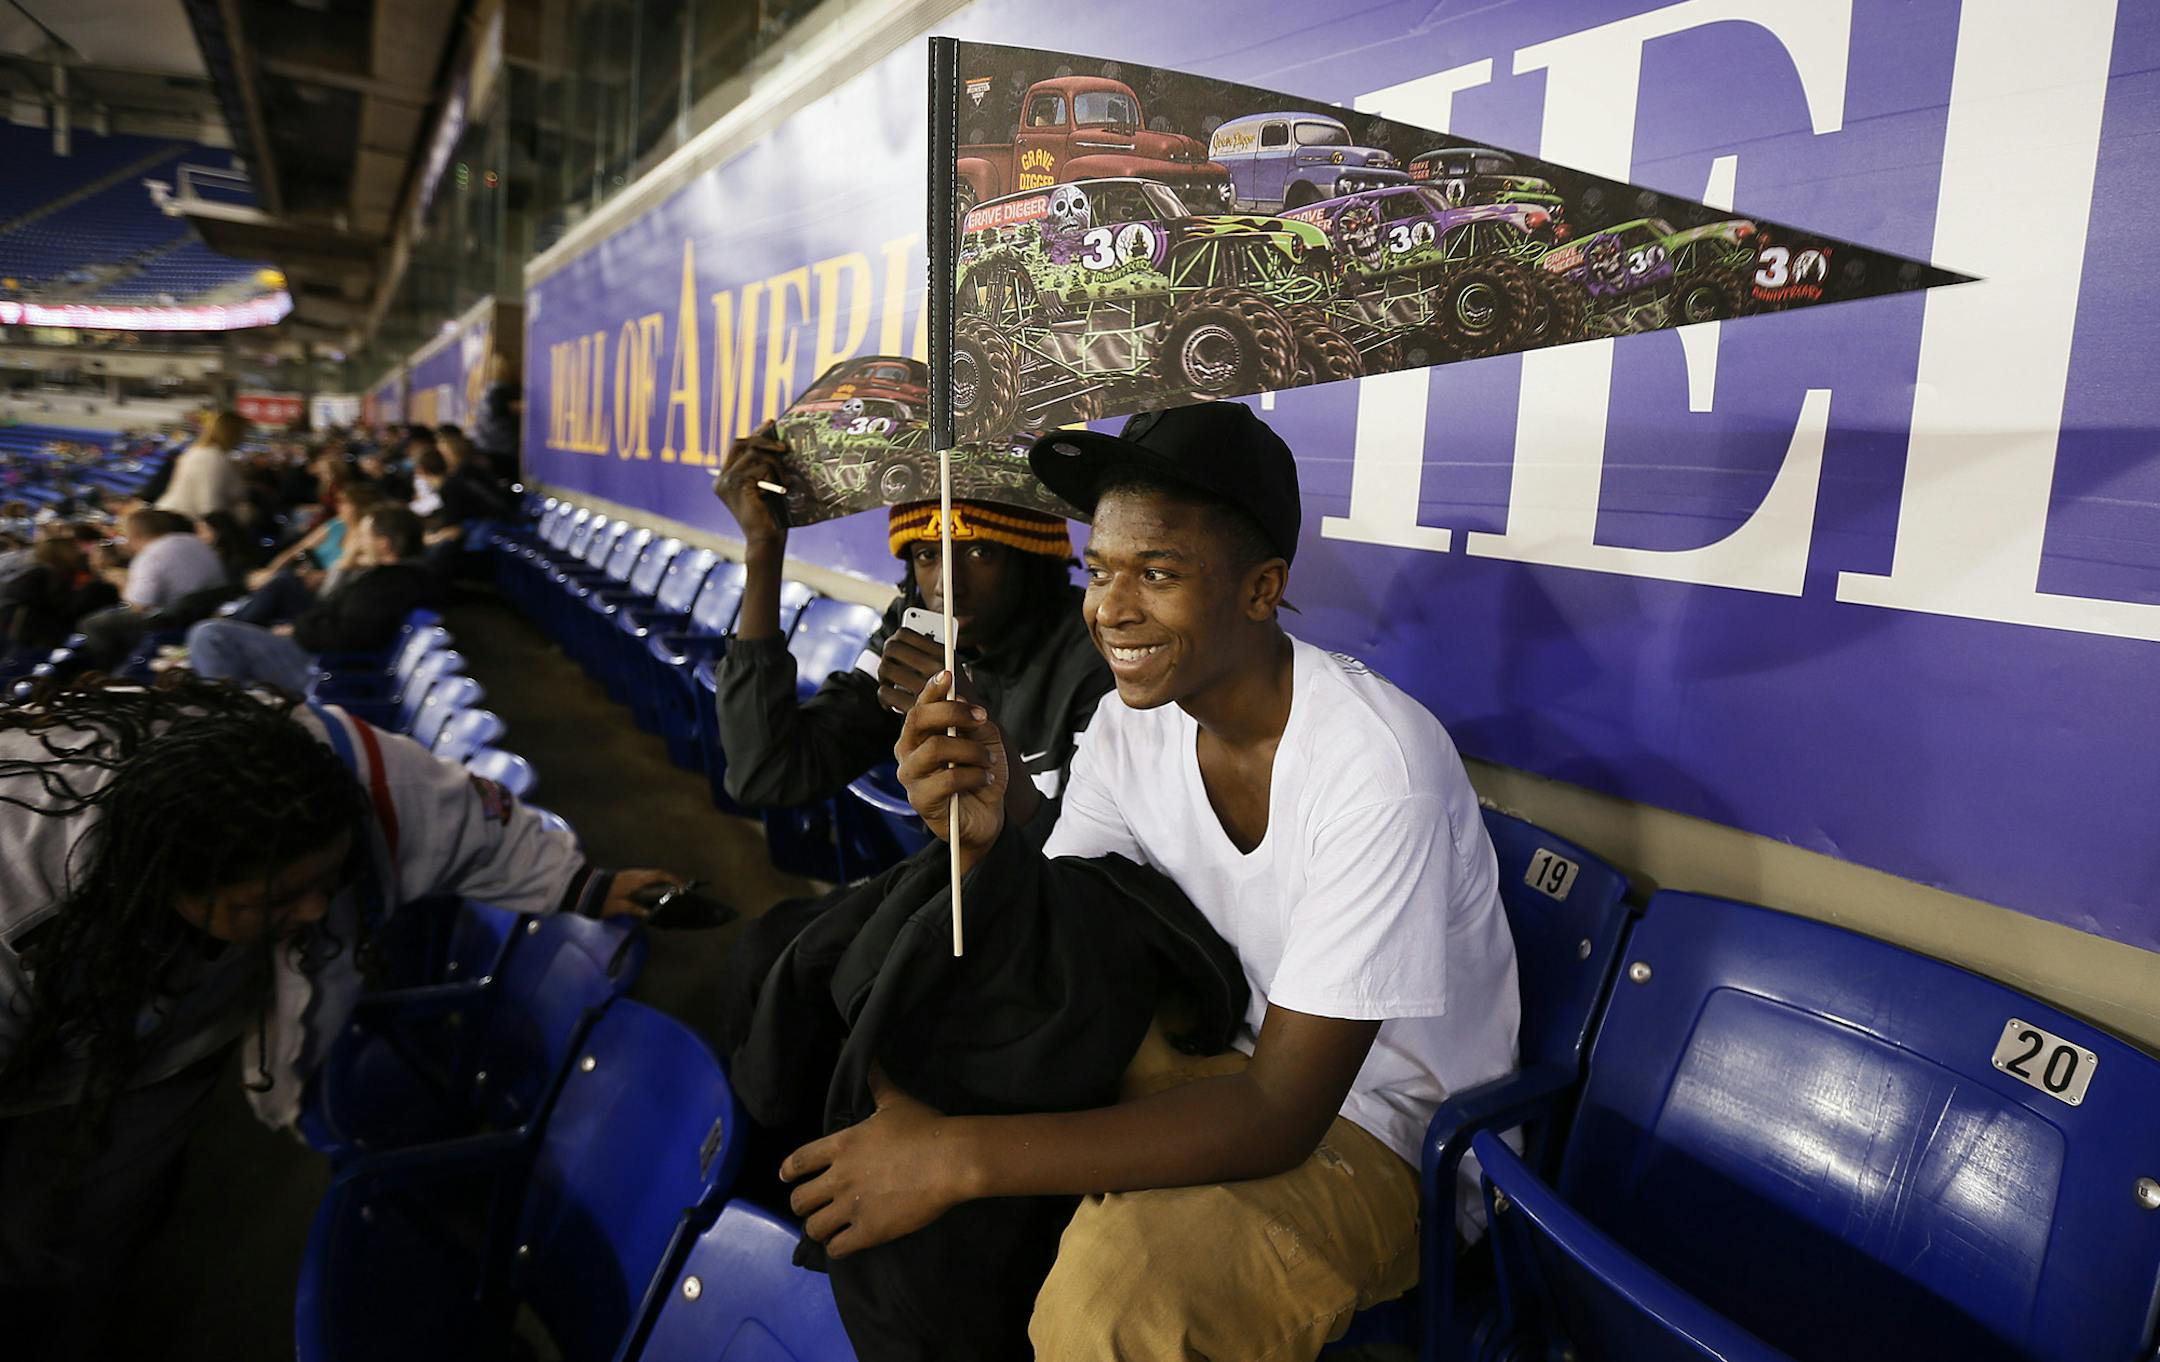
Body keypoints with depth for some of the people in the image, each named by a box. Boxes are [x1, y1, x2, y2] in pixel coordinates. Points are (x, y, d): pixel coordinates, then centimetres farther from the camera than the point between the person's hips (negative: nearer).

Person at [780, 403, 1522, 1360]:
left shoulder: (1378, 769, -29)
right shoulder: (1133, 722, -7)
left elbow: (1279, 1114, -29)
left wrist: (961, 1155, -33)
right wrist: (980, 840, -26)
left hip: (1394, 1137, -6)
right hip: (1232, 1056, 7)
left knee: (1114, 1282, -32)